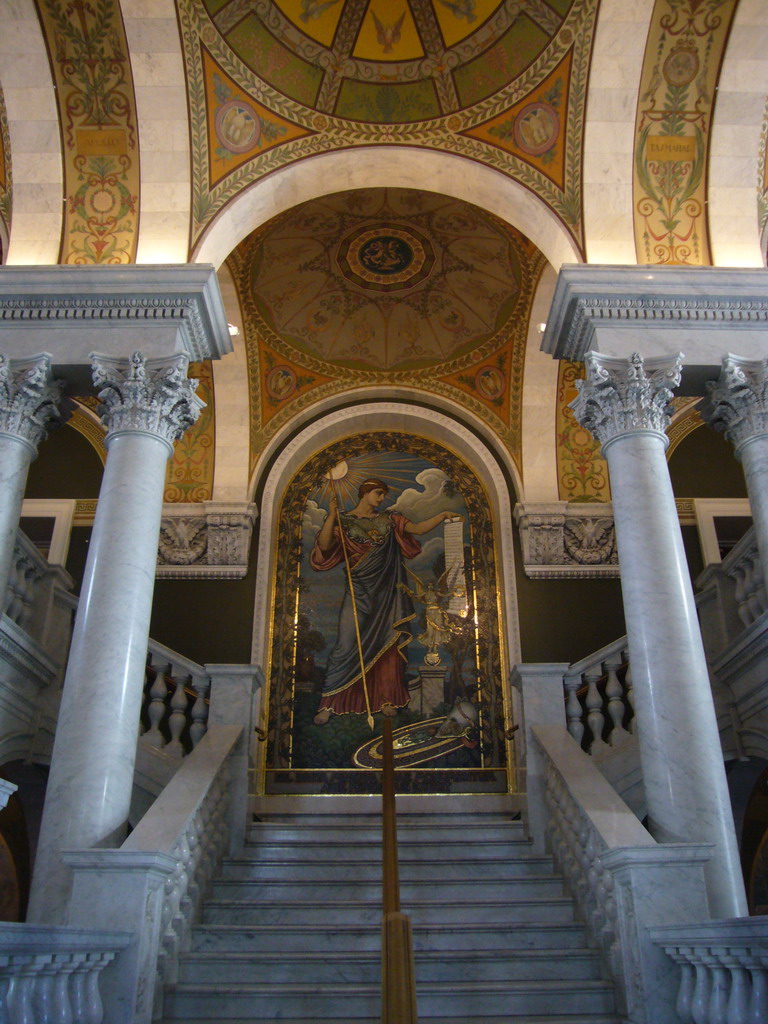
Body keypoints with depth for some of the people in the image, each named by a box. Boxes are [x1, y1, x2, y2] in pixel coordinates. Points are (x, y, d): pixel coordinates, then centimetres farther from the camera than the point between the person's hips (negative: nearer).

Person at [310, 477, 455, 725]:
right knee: (346, 645, -9)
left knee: (388, 645, 4)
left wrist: (443, 515, 2)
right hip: (358, 590, -4)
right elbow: (324, 545, -11)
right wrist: (332, 515, -19)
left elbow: (418, 528, 11)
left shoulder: (388, 520, 15)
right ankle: (327, 704, -4)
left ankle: (386, 700, 14)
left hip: (386, 591, 4)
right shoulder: (344, 520, 3)